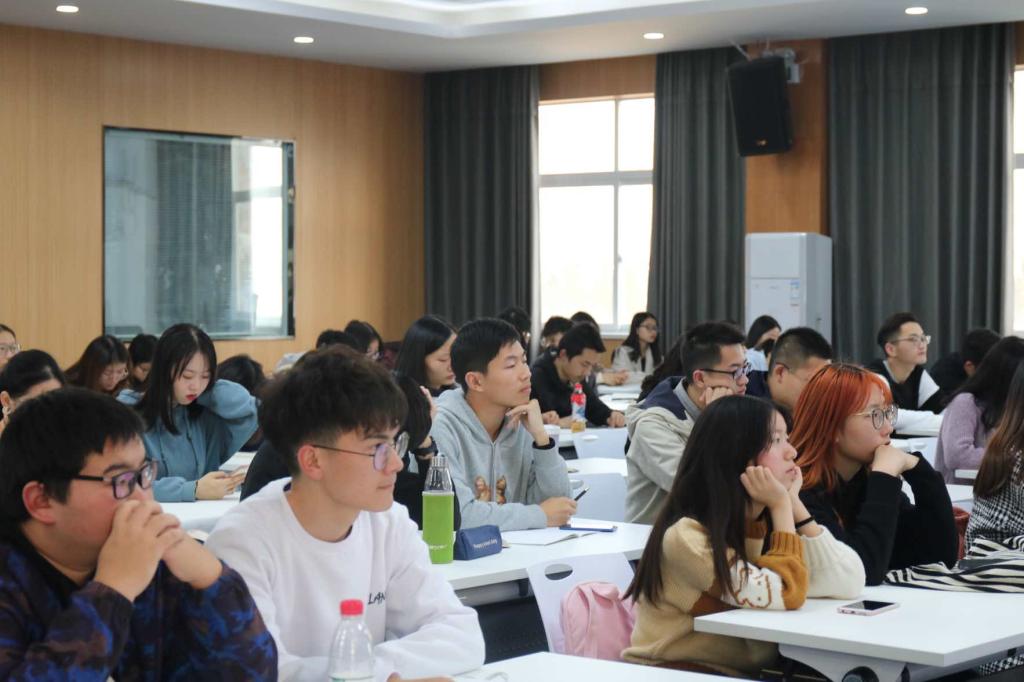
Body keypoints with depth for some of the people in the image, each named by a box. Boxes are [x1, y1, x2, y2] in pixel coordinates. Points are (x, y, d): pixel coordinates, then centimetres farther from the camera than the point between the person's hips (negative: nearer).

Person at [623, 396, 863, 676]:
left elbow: (849, 583, -4)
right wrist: (782, 506, -14)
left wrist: (793, 504, -8)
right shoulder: (687, 536, -18)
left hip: (746, 672, 7)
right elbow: (785, 596, -20)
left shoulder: (767, 519, 5)